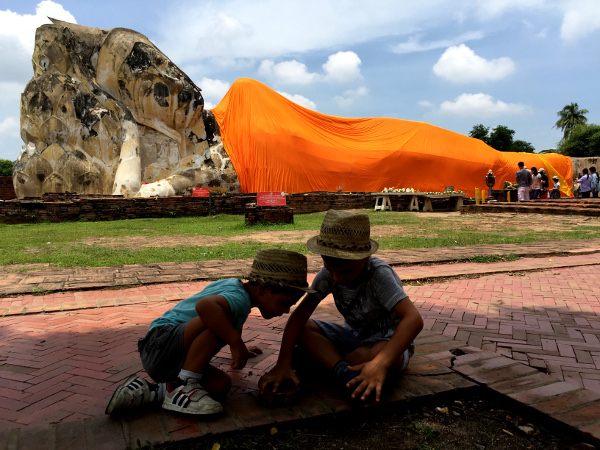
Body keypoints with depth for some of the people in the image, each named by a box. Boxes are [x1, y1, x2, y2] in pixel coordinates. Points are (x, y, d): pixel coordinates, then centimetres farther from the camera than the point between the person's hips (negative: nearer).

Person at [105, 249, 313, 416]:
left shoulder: (235, 286, 10)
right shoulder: (240, 298, -21)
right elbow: (205, 305, -44)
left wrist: (238, 348, 45)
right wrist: (237, 344, -35)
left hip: (176, 359, 10)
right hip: (161, 343, -10)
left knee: (222, 384, -11)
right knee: (218, 319, -31)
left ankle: (150, 393, -5)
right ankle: (184, 386, -21)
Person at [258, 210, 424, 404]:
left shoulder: (379, 274, -29)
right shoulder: (328, 274, -15)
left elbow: (414, 319, -40)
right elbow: (300, 313, -18)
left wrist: (380, 363, -54)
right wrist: (283, 363, -31)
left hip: (389, 342, -5)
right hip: (353, 337, 5)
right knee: (302, 328, -16)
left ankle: (322, 358, -19)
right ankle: (344, 374, -32)